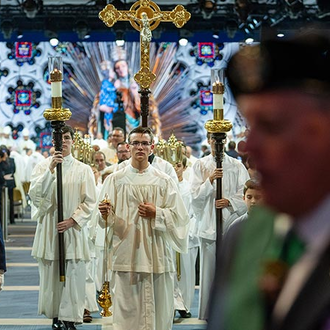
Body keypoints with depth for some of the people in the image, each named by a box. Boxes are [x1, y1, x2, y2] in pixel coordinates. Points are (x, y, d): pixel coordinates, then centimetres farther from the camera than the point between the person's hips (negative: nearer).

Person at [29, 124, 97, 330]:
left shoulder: (83, 170, 3)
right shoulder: (42, 166, 5)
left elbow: (90, 202, 1)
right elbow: (35, 194, -9)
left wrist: (73, 220, -12)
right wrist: (50, 170, -17)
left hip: (73, 230, -1)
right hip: (48, 229, 1)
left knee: (73, 276, -6)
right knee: (50, 275, 4)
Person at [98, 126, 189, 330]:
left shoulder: (164, 181, 7)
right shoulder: (115, 180, 5)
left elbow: (179, 216, 4)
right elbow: (107, 220, 2)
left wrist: (157, 213, -11)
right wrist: (106, 214, -20)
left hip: (157, 254, 1)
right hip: (126, 254, -1)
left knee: (158, 308, 2)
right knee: (127, 310, -2)